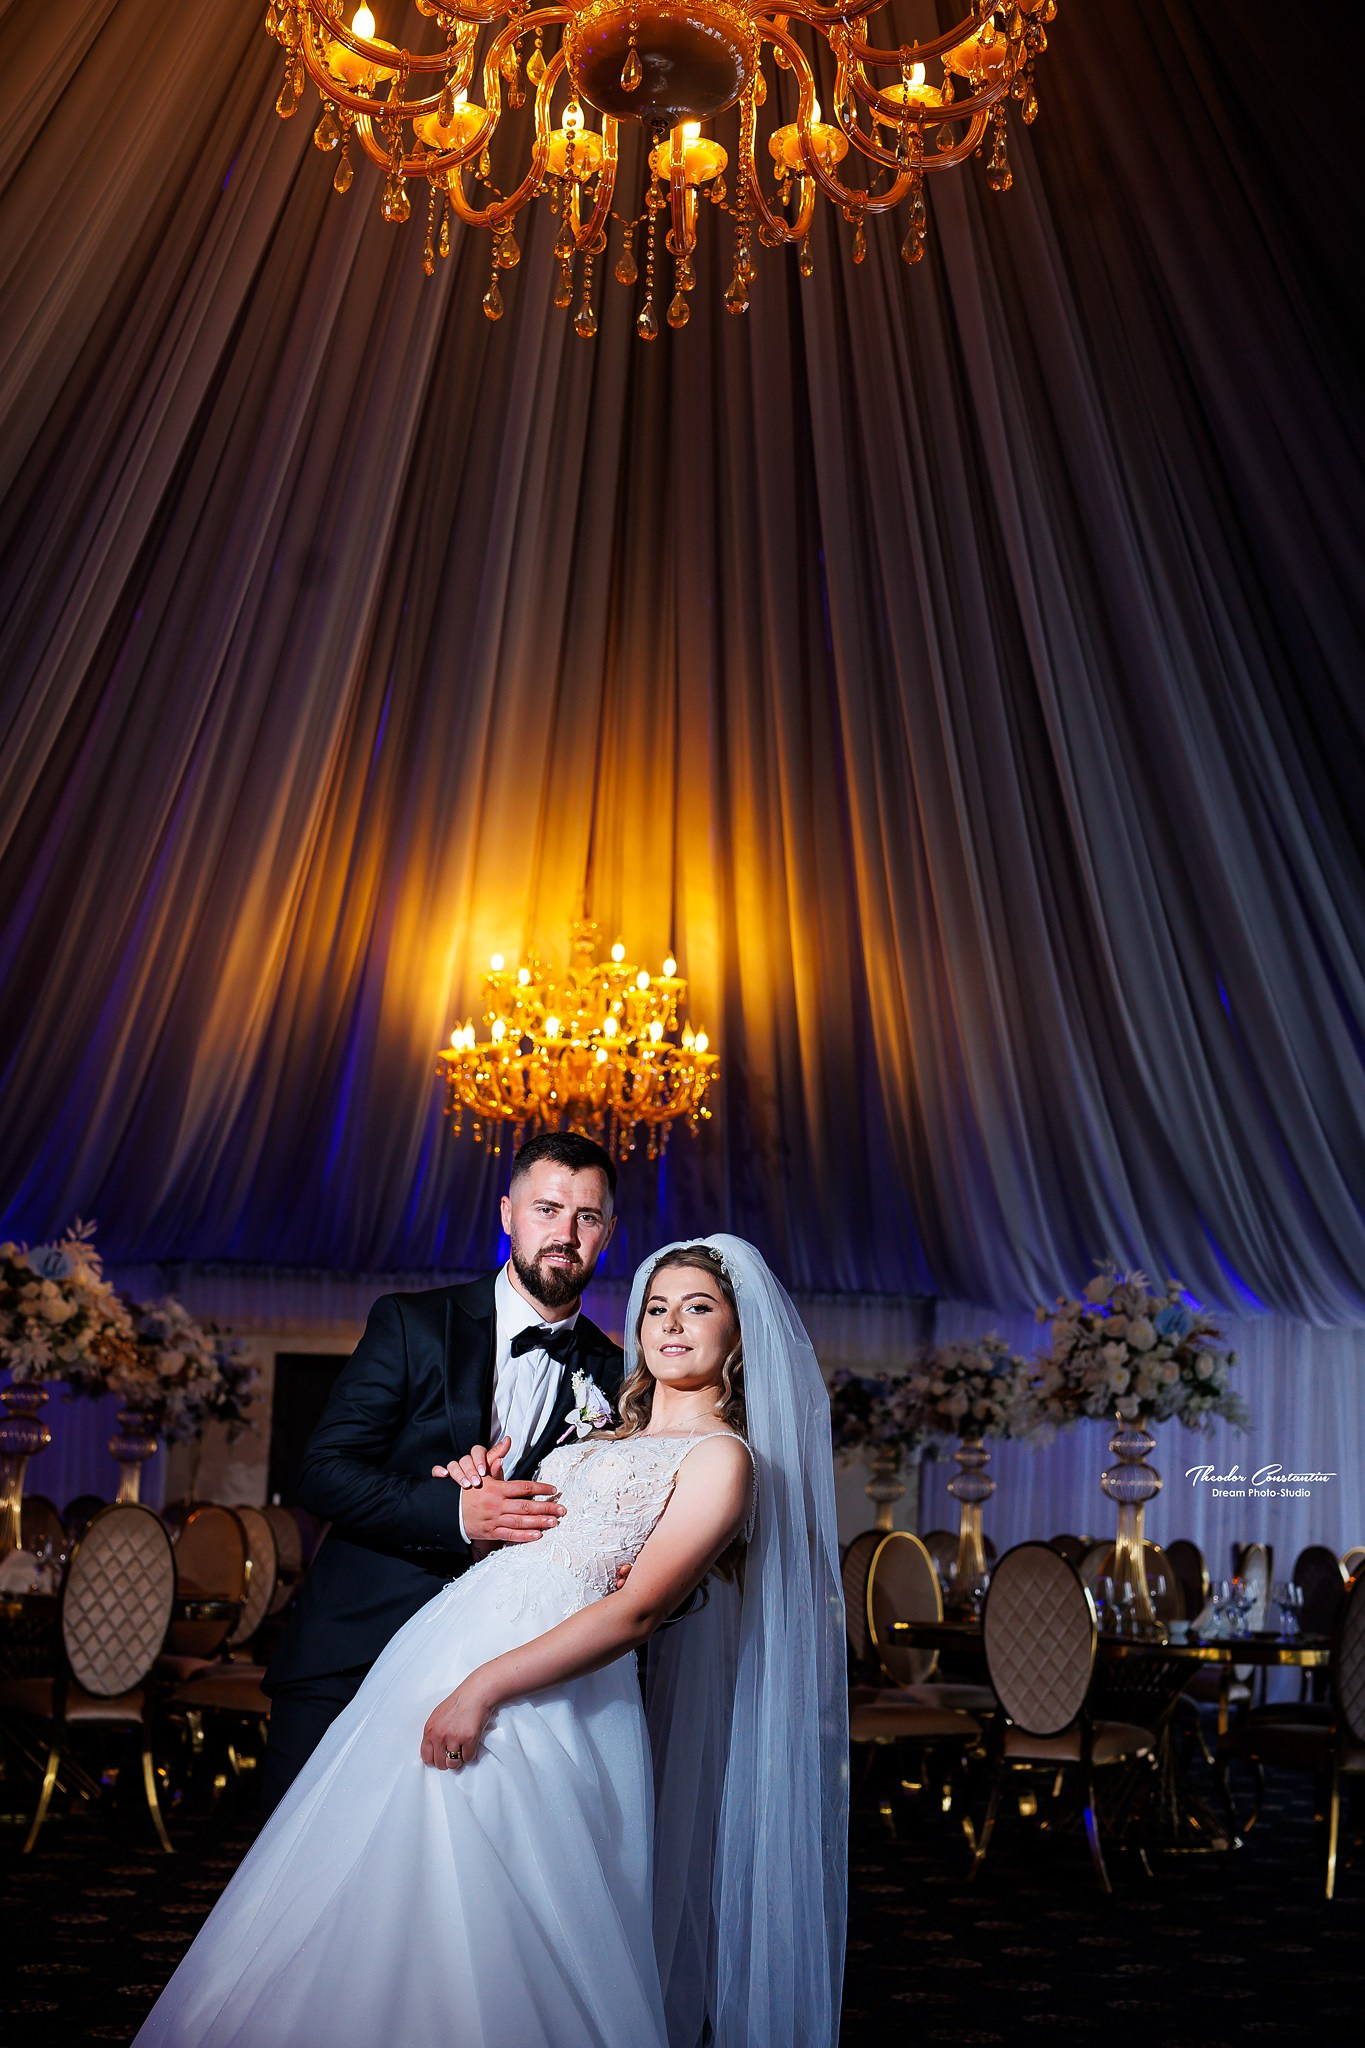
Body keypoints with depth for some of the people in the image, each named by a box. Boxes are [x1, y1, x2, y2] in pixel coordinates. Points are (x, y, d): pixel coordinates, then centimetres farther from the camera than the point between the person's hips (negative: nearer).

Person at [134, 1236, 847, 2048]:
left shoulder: (723, 1456, -5)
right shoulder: (606, 1433, 19)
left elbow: (635, 1612, -15)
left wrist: (484, 1686, -20)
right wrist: (481, 1497, 5)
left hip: (537, 1699, -8)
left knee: (478, 1937, -2)